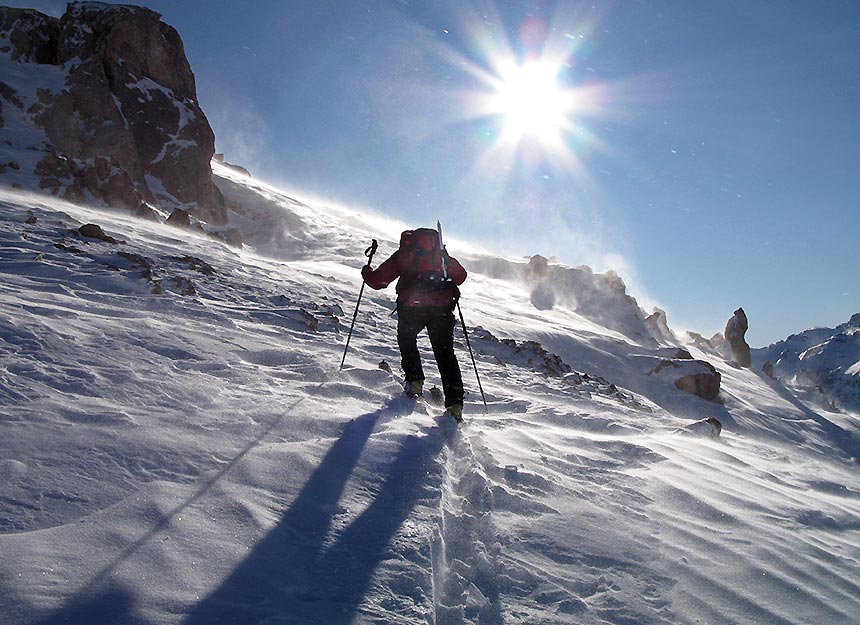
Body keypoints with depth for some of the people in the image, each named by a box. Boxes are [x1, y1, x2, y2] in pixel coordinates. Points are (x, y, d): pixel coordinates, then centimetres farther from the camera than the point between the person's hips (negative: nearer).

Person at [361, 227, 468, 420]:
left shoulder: (402, 255, 15)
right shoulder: (442, 254, 23)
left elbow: (377, 281, 11)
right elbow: (460, 276, 24)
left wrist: (366, 272, 33)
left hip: (412, 306, -2)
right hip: (443, 308, 2)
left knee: (406, 340, 27)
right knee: (445, 352, 8)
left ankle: (415, 381, 17)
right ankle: (454, 402, -1)